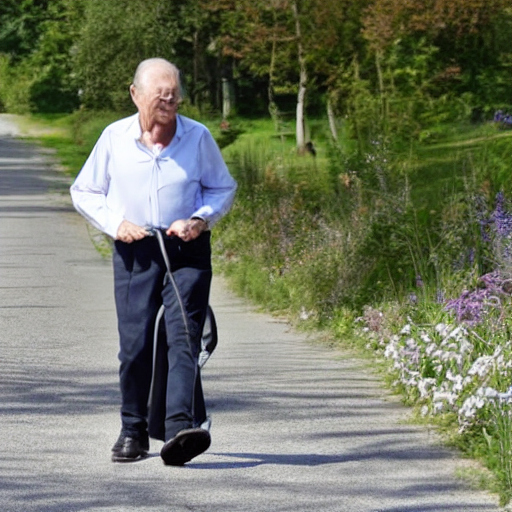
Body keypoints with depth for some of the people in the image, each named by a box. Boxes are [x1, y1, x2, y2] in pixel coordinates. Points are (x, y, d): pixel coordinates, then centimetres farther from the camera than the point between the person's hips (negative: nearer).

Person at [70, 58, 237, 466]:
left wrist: (200, 219, -6)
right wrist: (115, 223, -6)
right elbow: (84, 191, 11)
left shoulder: (197, 137, 1)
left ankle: (179, 429, -24)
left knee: (184, 337, -14)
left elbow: (223, 188, 13)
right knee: (135, 344, -1)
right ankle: (133, 431, 16)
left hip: (187, 251, 0)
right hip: (134, 251, 1)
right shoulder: (115, 138, 1)